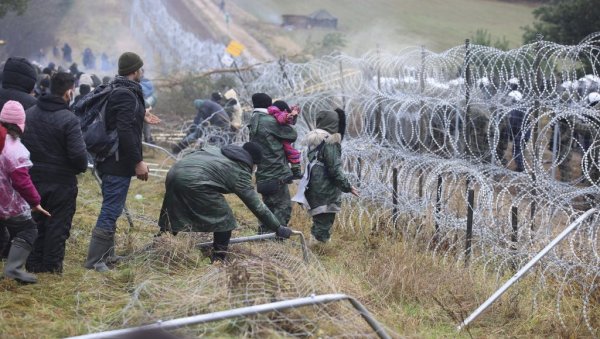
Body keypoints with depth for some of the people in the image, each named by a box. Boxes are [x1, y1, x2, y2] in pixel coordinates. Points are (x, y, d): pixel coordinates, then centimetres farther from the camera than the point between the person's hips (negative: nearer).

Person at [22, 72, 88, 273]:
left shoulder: (29, 114, 2)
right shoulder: (69, 120, -19)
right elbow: (78, 154, -21)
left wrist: (30, 166, 17)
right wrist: (82, 167, -1)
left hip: (33, 179, 6)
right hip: (61, 181, -6)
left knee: (36, 223, 16)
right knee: (58, 225, 6)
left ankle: (34, 264, 21)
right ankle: (52, 265, 11)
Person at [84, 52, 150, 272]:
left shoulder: (116, 91, 15)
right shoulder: (126, 95, -17)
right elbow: (125, 132, -24)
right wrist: (138, 161, -21)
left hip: (109, 161, 11)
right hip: (119, 163, -11)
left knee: (110, 209, 17)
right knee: (111, 210, -6)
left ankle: (106, 255, 26)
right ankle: (95, 260, -4)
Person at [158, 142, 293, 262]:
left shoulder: (218, 151, 28)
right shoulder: (240, 172, 7)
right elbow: (257, 206, 7)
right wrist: (278, 228, 13)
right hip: (194, 181, -8)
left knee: (173, 214, 25)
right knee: (224, 218, 7)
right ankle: (218, 260, 11)